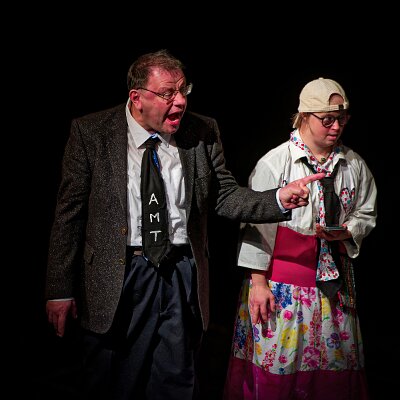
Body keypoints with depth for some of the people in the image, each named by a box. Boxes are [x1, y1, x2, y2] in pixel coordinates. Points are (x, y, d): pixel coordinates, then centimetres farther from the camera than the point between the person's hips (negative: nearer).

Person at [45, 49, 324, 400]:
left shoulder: (203, 132, 1)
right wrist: (60, 290, -4)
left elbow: (225, 197, 3)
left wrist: (279, 199, -15)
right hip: (116, 281, -1)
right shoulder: (91, 132, -5)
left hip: (183, 278, 2)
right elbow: (69, 213, -3)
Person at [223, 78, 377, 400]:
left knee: (337, 359, 10)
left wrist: (345, 232, -8)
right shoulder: (274, 162, -8)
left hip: (335, 281, 4)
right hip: (281, 283, -4)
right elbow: (257, 225, -7)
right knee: (275, 362, 1)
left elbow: (366, 214, 15)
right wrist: (258, 283, -9)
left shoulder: (355, 165, 4)